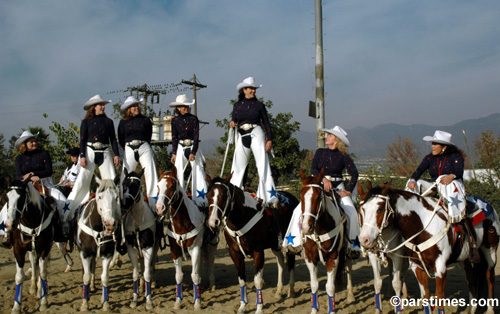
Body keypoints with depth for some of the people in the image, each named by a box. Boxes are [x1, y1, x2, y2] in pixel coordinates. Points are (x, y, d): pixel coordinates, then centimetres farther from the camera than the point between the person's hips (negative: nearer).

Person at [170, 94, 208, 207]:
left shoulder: (194, 119, -1)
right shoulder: (175, 120, 4)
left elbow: (196, 136, -6)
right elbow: (174, 137, 6)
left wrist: (193, 152, -15)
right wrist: (174, 153, -2)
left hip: (193, 147, -1)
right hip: (181, 148, 1)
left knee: (198, 172, -4)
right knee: (179, 172, -1)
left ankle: (202, 198, -1)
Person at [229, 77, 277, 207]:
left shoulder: (259, 105, 8)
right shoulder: (237, 106, 13)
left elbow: (266, 123, 6)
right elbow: (234, 120, 15)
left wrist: (269, 140, -3)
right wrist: (232, 123, -10)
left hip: (256, 134, -2)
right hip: (242, 136, 2)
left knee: (263, 164, -11)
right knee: (238, 167, 5)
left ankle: (270, 197, -15)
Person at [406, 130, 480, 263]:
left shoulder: (455, 157, 0)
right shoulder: (429, 158, 10)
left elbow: (459, 172, -16)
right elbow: (419, 170, -5)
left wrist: (451, 176, -39)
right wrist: (412, 180, -26)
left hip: (454, 189, -4)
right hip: (435, 190, 4)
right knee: (418, 184, -16)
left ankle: (472, 243, -28)